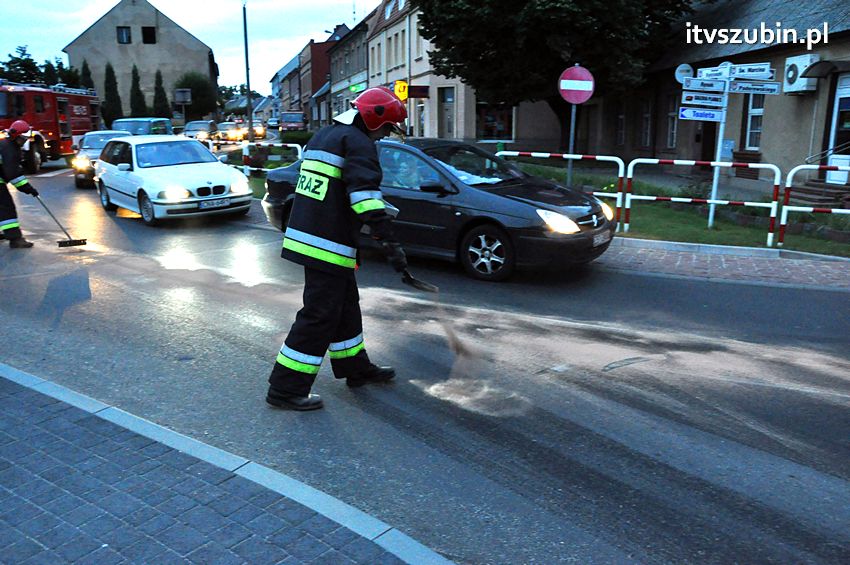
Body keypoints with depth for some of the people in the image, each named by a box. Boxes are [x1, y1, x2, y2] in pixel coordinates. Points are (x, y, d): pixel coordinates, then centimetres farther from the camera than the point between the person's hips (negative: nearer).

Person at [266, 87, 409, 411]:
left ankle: (356, 369, 34)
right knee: (320, 316, -4)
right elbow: (365, 195, -23)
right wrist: (390, 243, -24)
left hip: (306, 235, 10)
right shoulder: (358, 142, -11)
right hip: (327, 245, -10)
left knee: (345, 307, 20)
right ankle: (286, 389, 3)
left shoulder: (324, 135, 20)